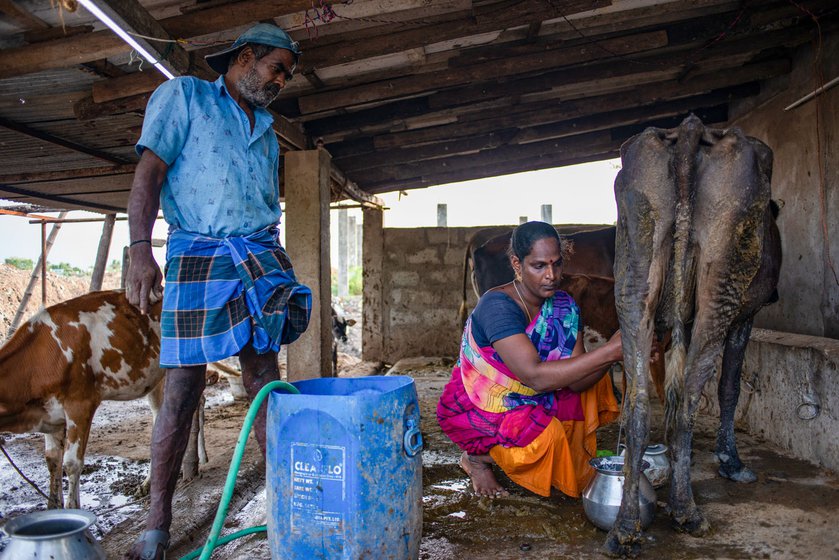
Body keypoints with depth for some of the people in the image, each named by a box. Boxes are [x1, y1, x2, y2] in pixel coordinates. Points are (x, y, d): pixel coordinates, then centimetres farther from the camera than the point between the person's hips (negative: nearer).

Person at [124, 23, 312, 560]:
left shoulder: (266, 129, 23)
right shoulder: (183, 95, 7)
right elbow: (149, 173, -3)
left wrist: (274, 265, 17)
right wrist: (140, 249, -15)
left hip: (260, 255, 5)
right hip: (196, 253, -5)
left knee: (266, 382, 3)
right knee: (182, 390, -5)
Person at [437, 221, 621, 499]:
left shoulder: (564, 306, -7)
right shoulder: (497, 306, -28)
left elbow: (575, 382, -14)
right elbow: (535, 376, -39)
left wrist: (615, 352, -32)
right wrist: (608, 352, -42)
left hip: (525, 402, 7)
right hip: (473, 412, -6)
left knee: (595, 381, -6)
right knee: (545, 435, -30)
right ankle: (478, 459, 0)